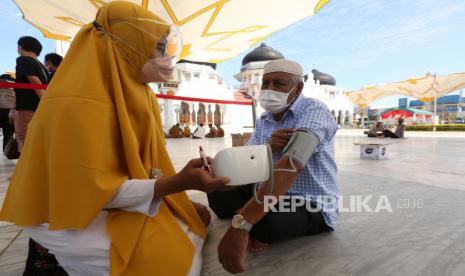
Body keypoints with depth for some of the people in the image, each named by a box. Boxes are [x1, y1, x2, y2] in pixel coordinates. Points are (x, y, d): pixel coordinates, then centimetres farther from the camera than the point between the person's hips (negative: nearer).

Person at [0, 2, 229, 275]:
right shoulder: (81, 103, -25)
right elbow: (96, 190, -27)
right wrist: (177, 183, -32)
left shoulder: (137, 92, 1)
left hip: (124, 200, 8)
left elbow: (147, 161, 3)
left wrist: (184, 201, -3)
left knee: (196, 219, 5)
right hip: (76, 218, -7)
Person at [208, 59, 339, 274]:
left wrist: (241, 223, -43)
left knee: (263, 221, -34)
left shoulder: (314, 110, -18)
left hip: (312, 206, -5)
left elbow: (291, 164, -35)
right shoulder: (263, 120, 5)